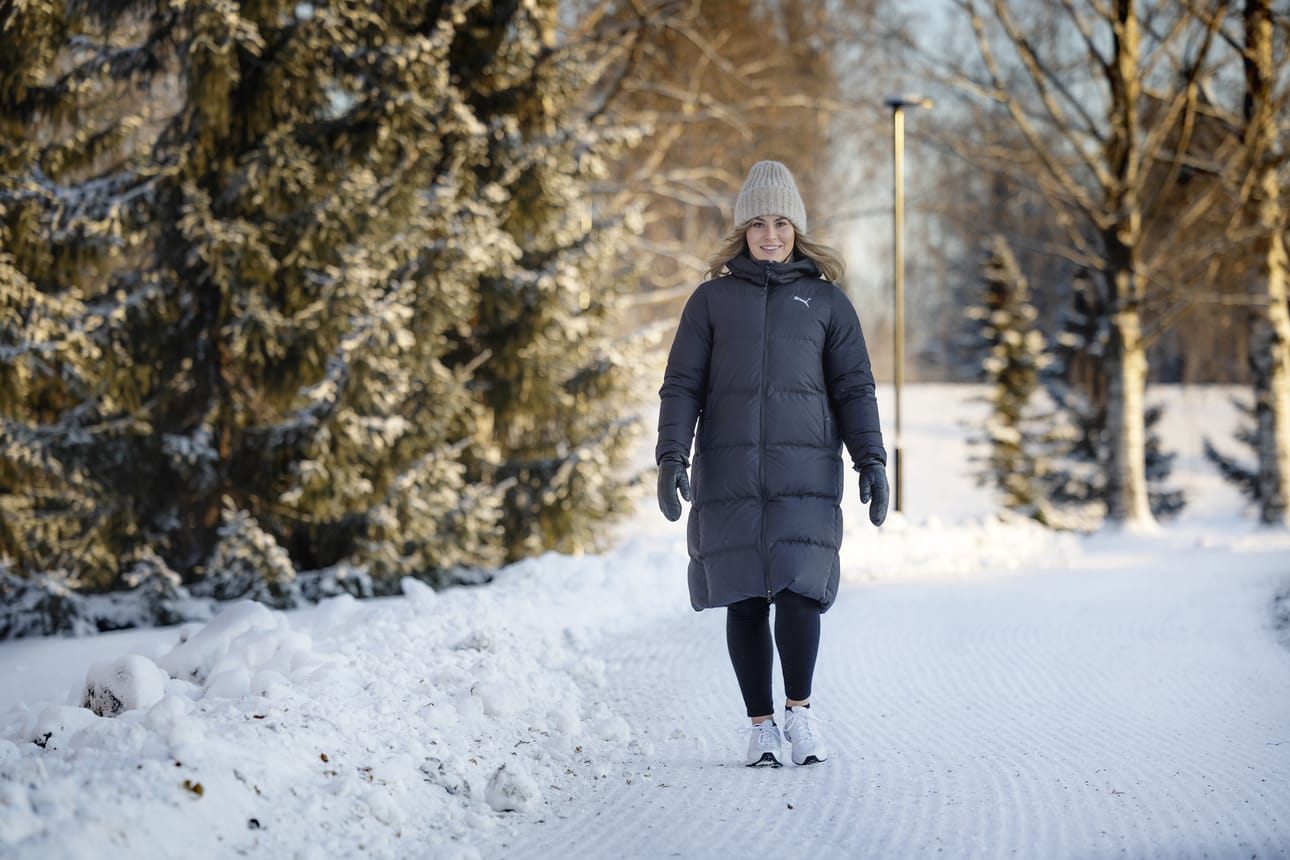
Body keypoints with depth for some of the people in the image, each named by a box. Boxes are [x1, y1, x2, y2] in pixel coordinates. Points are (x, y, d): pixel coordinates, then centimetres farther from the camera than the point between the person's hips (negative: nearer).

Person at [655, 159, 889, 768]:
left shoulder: (826, 300, 9)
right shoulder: (712, 299, 9)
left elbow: (854, 388, 7)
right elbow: (682, 387, 5)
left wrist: (871, 461, -5)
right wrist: (671, 457, -8)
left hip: (804, 472, -1)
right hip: (729, 472, 1)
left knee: (798, 590, -15)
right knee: (745, 601, 1)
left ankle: (799, 710, 4)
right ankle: (762, 727, 12)